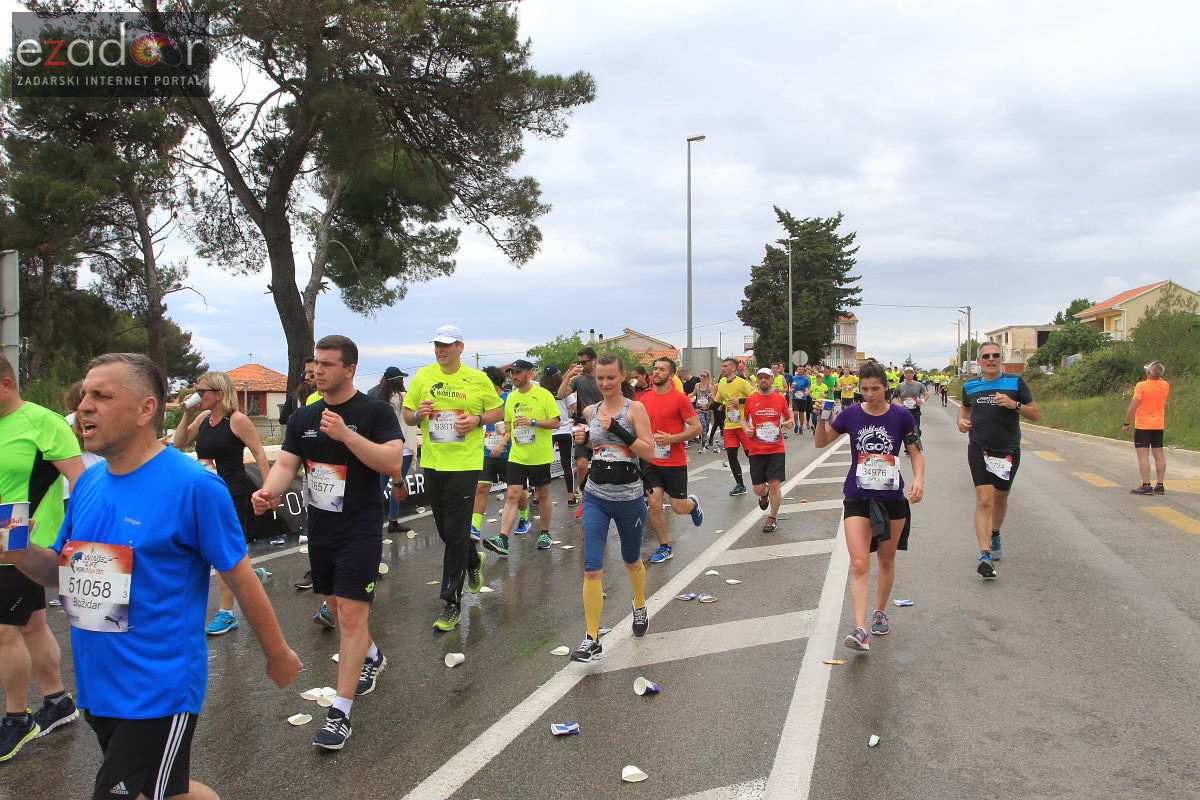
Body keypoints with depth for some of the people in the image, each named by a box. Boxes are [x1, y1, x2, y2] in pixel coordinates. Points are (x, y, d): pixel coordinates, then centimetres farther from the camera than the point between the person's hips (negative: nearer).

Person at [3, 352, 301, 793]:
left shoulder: (194, 485, -18)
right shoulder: (88, 482, 3)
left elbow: (241, 578, -12)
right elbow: (60, 570, 12)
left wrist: (277, 654, -4)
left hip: (158, 689, -7)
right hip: (97, 685, 7)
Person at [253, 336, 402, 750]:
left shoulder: (374, 411, -9)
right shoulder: (303, 417, 8)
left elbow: (393, 462, -20)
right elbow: (286, 463, 1)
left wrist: (346, 434, -28)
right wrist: (269, 490, -21)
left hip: (360, 529, -6)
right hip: (320, 528, 7)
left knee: (351, 614, -8)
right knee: (336, 607, 20)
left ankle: (340, 711, 0)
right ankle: (372, 656, 47)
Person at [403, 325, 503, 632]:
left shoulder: (478, 379, -1)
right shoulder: (422, 376, 5)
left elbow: (497, 411, 7)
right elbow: (407, 414, 12)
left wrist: (477, 420, -12)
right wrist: (417, 414, -11)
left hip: (465, 462, -4)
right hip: (432, 462, 4)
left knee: (455, 532, -6)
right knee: (445, 529, 15)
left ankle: (452, 602, 4)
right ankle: (473, 561, 47)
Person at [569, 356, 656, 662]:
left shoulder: (634, 409, -8)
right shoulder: (590, 411, 5)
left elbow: (649, 452, -14)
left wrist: (619, 430, -22)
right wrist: (583, 439, 2)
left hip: (628, 497, -2)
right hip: (595, 497, 3)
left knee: (631, 560, 19)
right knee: (592, 568, -9)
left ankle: (640, 607, 49)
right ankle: (592, 640, -3)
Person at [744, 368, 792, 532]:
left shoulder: (780, 399, 3)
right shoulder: (751, 399, 3)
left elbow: (789, 419, 13)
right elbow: (744, 419, 16)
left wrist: (788, 423, -9)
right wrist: (746, 429, -5)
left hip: (776, 449, -1)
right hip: (756, 450, 1)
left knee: (774, 484, -7)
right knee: (758, 489, 1)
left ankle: (772, 519, 12)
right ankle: (765, 495, 40)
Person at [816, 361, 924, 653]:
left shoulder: (901, 415, -5)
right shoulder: (851, 414, -4)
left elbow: (916, 453, 3)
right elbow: (821, 442, 6)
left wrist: (918, 479, -15)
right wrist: (820, 419, -13)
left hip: (893, 498, 1)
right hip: (858, 498, -1)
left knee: (886, 560, 16)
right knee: (859, 565, -11)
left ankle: (880, 612, 37)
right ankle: (860, 631, -15)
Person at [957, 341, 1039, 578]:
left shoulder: (1015, 382, -2)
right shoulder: (970, 386, 3)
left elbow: (1036, 414, -2)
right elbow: (964, 407, 22)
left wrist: (1015, 405, -19)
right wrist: (961, 421, 0)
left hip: (1008, 451, 1)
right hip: (979, 450, -1)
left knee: (1000, 498, 18)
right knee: (984, 501, -13)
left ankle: (994, 534, 46)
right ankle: (985, 555, -17)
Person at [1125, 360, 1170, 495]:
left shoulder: (1141, 386, -14)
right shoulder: (1165, 386, 4)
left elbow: (1133, 405, -17)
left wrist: (1127, 423, -9)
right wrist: (1157, 377, 18)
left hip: (1143, 426, -6)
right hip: (1159, 425, 6)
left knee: (1143, 455, -6)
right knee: (1159, 455, 9)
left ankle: (1146, 486, -10)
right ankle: (1160, 485, 12)